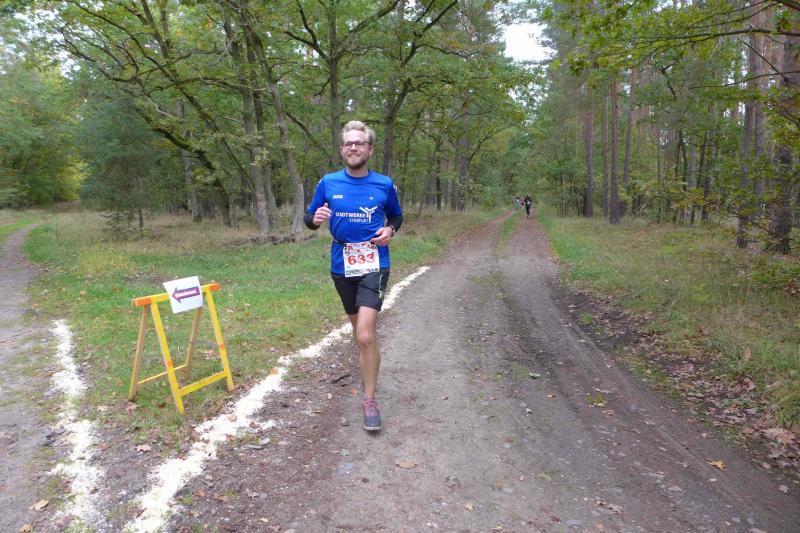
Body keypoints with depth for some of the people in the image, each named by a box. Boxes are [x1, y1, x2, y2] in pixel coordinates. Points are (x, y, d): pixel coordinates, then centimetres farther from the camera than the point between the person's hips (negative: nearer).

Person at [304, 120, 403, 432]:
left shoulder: (384, 184, -2)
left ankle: (370, 400, 0)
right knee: (359, 330, 19)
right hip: (341, 267, 3)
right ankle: (369, 370, 45)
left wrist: (390, 230, -8)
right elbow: (309, 219, 8)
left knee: (365, 335, -15)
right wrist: (316, 220, -15)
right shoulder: (328, 183, 0)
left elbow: (397, 216, 15)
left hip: (374, 266, -3)